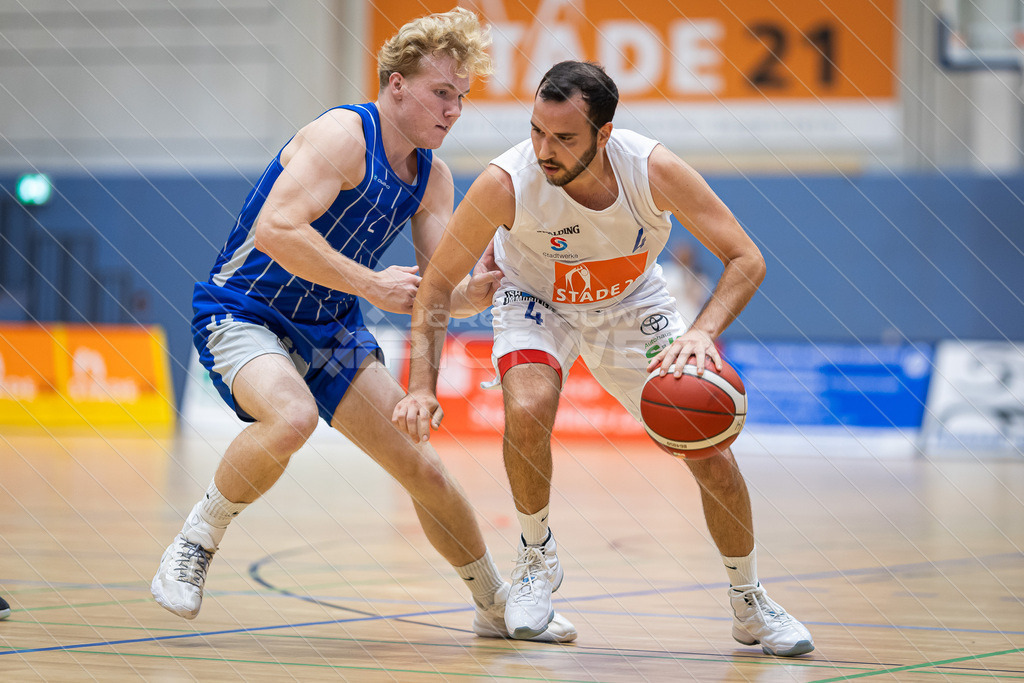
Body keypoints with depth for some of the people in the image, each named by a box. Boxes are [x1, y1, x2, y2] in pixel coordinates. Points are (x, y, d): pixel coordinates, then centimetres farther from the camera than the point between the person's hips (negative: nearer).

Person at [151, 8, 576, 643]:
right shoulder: (342, 135, -21)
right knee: (291, 417, -38)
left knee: (423, 468, 6)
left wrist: (472, 294, -22)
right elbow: (275, 231, -33)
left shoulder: (434, 178, 3)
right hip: (242, 311, -7)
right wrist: (374, 285, -30)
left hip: (332, 329, 7)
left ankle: (498, 604, 25)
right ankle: (195, 544, -16)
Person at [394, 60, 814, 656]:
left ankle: (751, 605, 18)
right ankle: (538, 557, -5)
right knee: (527, 410, -33)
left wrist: (703, 332, -42)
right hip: (538, 303, -1)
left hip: (632, 305, 1)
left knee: (712, 455, -6)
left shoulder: (653, 169, -31)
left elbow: (747, 260, -24)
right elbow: (439, 282, -20)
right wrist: (422, 385, -30)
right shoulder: (506, 183, -33)